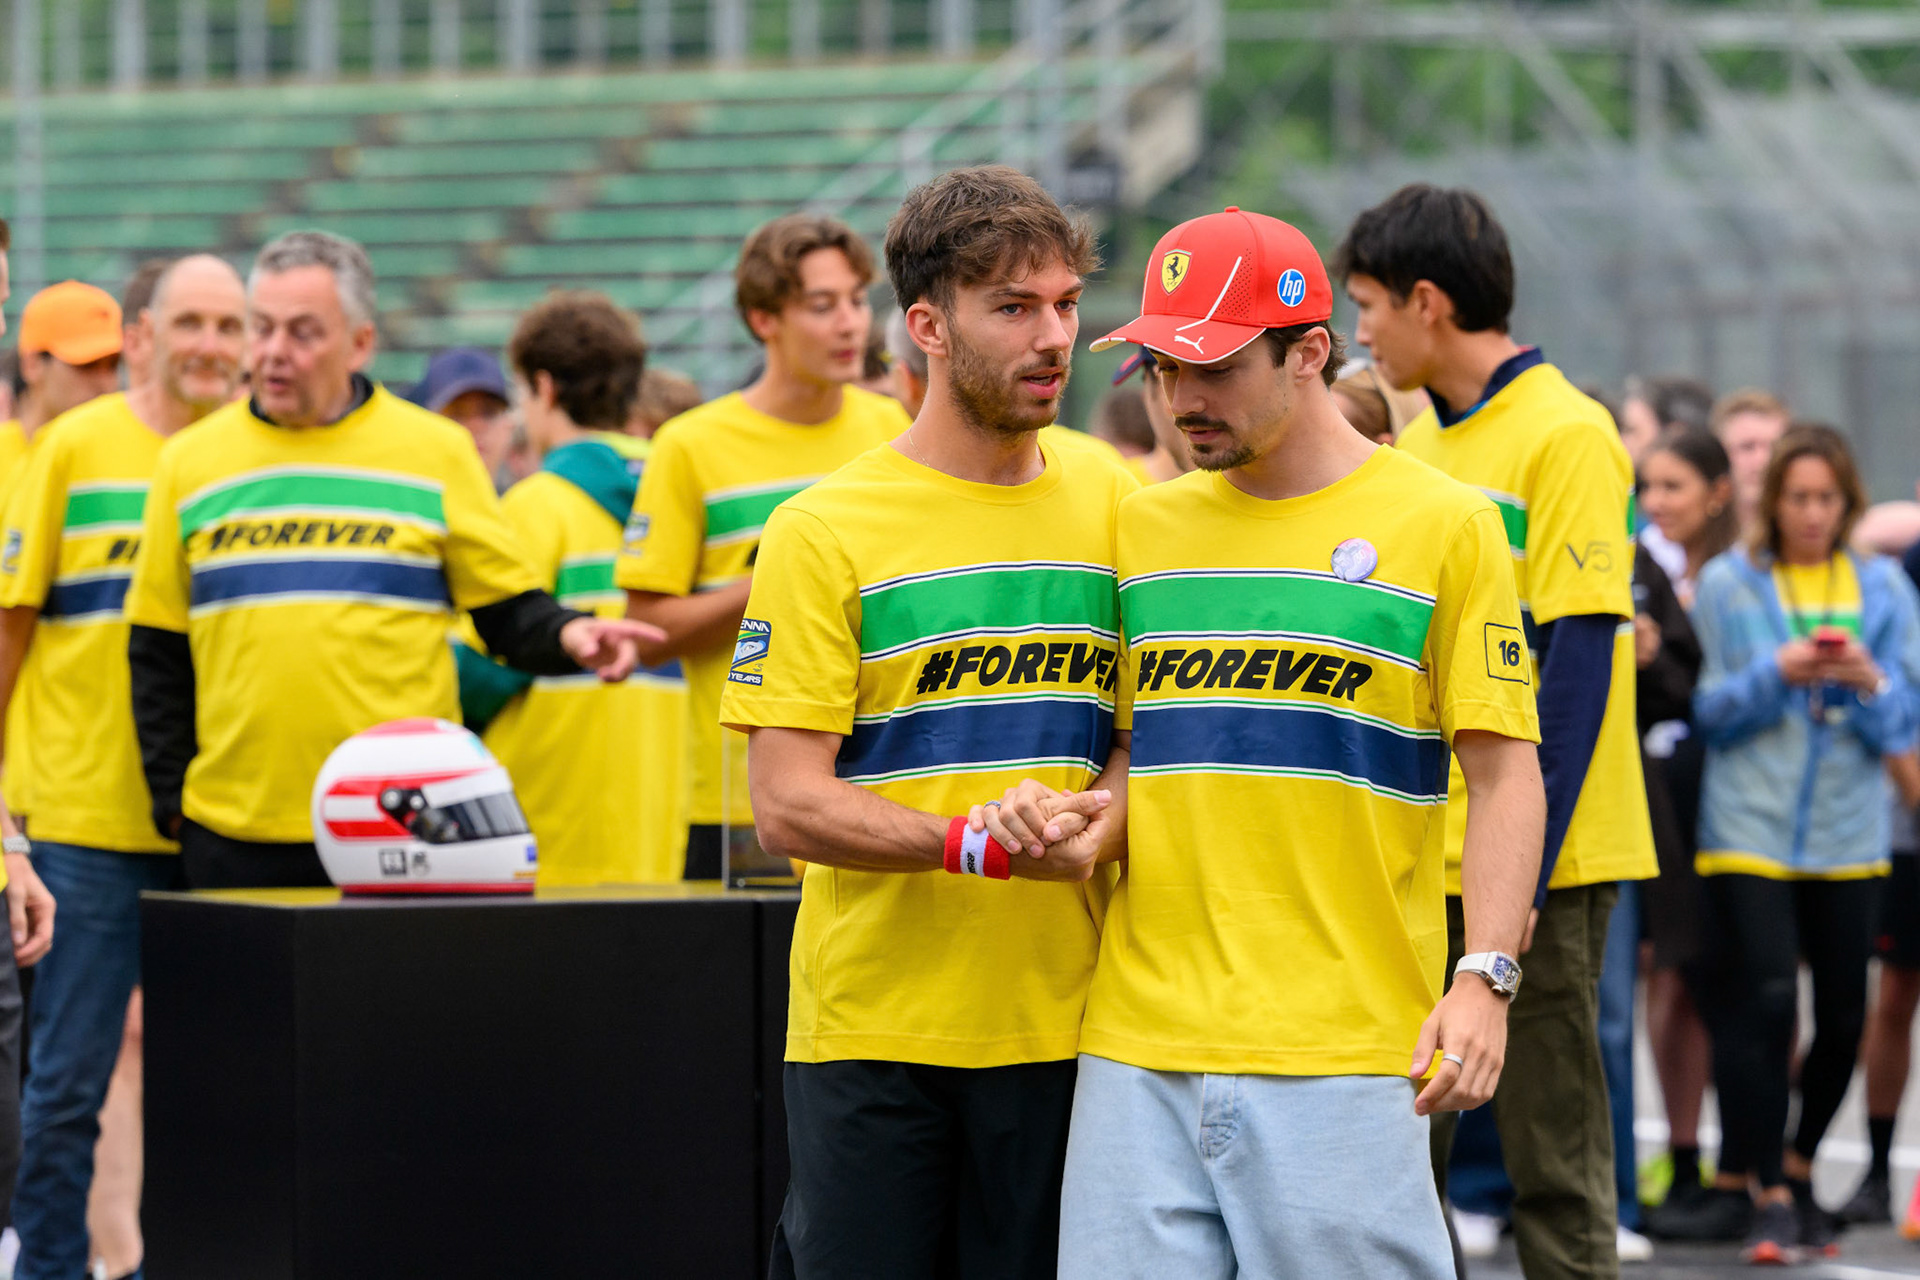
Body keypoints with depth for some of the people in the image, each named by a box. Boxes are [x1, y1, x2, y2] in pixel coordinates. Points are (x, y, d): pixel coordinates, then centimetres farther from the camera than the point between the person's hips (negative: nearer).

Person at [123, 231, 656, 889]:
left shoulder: (435, 451, 5)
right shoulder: (191, 462, 10)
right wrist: (171, 797, 6)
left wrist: (567, 636, -15)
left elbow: (509, 610, 6)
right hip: (235, 829, 2)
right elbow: (159, 655, 14)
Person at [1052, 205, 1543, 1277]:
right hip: (1140, 1044, 4)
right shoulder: (1142, 528, 14)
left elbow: (1506, 774, -1)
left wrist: (1486, 978, -12)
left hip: (1339, 1056, -4)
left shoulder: (1443, 525, 1)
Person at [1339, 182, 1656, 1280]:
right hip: (1418, 859, 8)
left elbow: (1578, 662, -16)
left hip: (1535, 857, -8)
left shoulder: (1565, 436, -11)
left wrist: (1523, 864, -19)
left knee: (1554, 1158, -1)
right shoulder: (1420, 441, 13)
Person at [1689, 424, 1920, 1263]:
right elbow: (1708, 710, 0)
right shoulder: (1728, 585, 4)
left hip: (1848, 836, 3)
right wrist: (1777, 673, -16)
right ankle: (1768, 1194, -5)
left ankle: (1797, 1165, 25)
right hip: (1749, 833, -3)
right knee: (1763, 1002, -12)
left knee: (1844, 1017, 4)